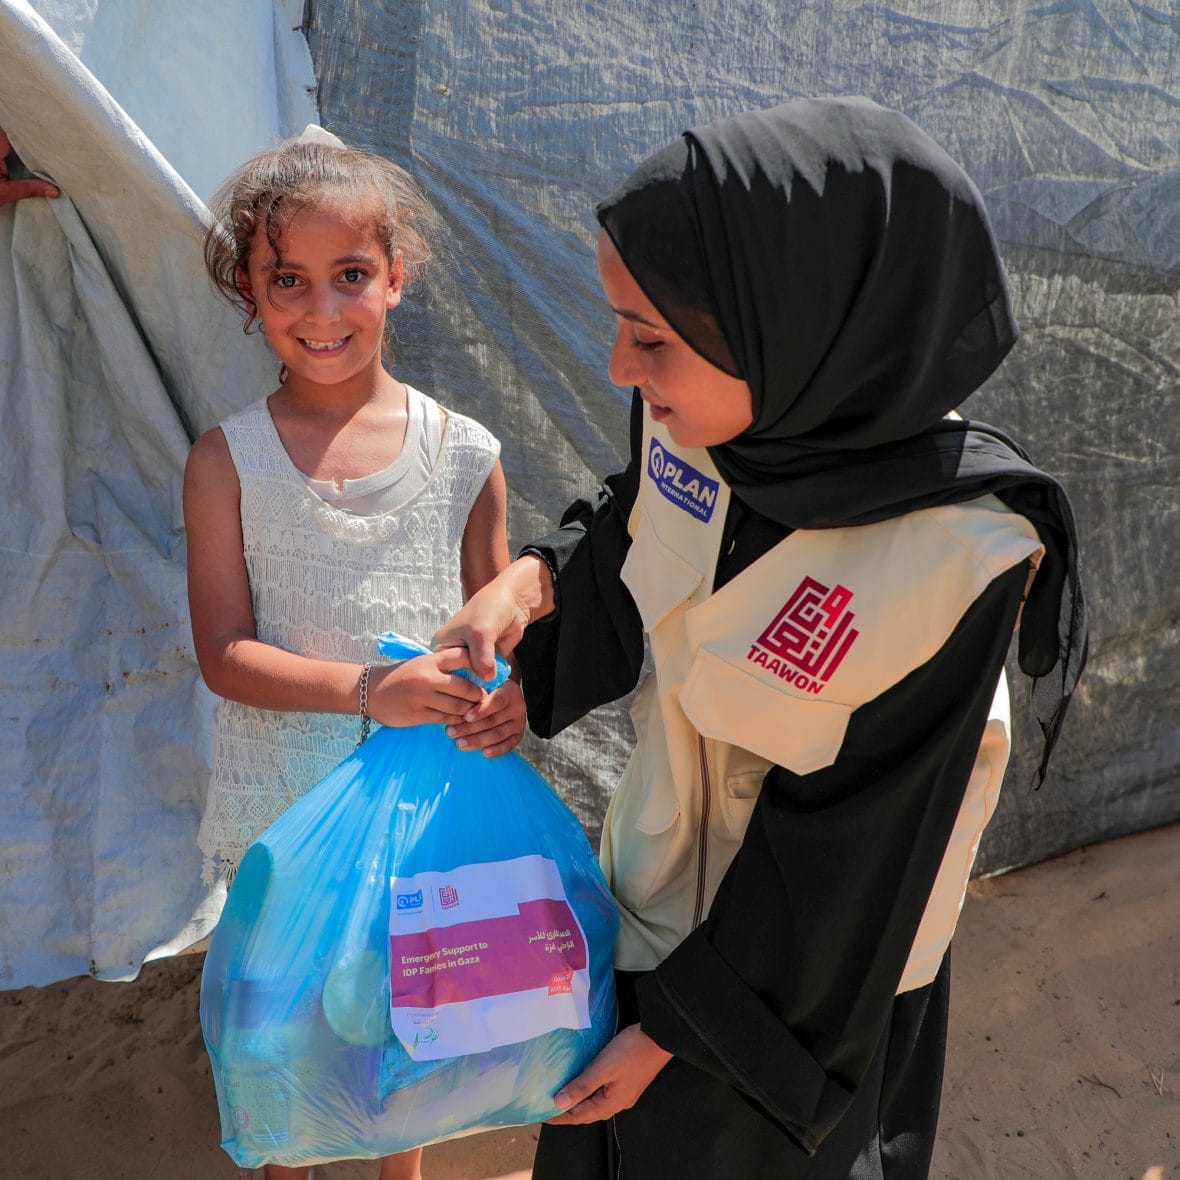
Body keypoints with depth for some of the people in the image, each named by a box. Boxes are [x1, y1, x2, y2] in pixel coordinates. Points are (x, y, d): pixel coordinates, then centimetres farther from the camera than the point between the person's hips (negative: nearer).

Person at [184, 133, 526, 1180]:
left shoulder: (465, 453, -8)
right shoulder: (229, 460, -10)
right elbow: (223, 653, -13)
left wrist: (513, 695, -22)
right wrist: (368, 689, -27)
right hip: (282, 801, 0)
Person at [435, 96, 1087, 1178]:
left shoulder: (949, 562, -33)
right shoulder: (704, 416, -18)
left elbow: (838, 864, -23)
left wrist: (677, 1028, -13)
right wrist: (532, 582, -14)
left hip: (797, 987, -5)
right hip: (651, 889, 6)